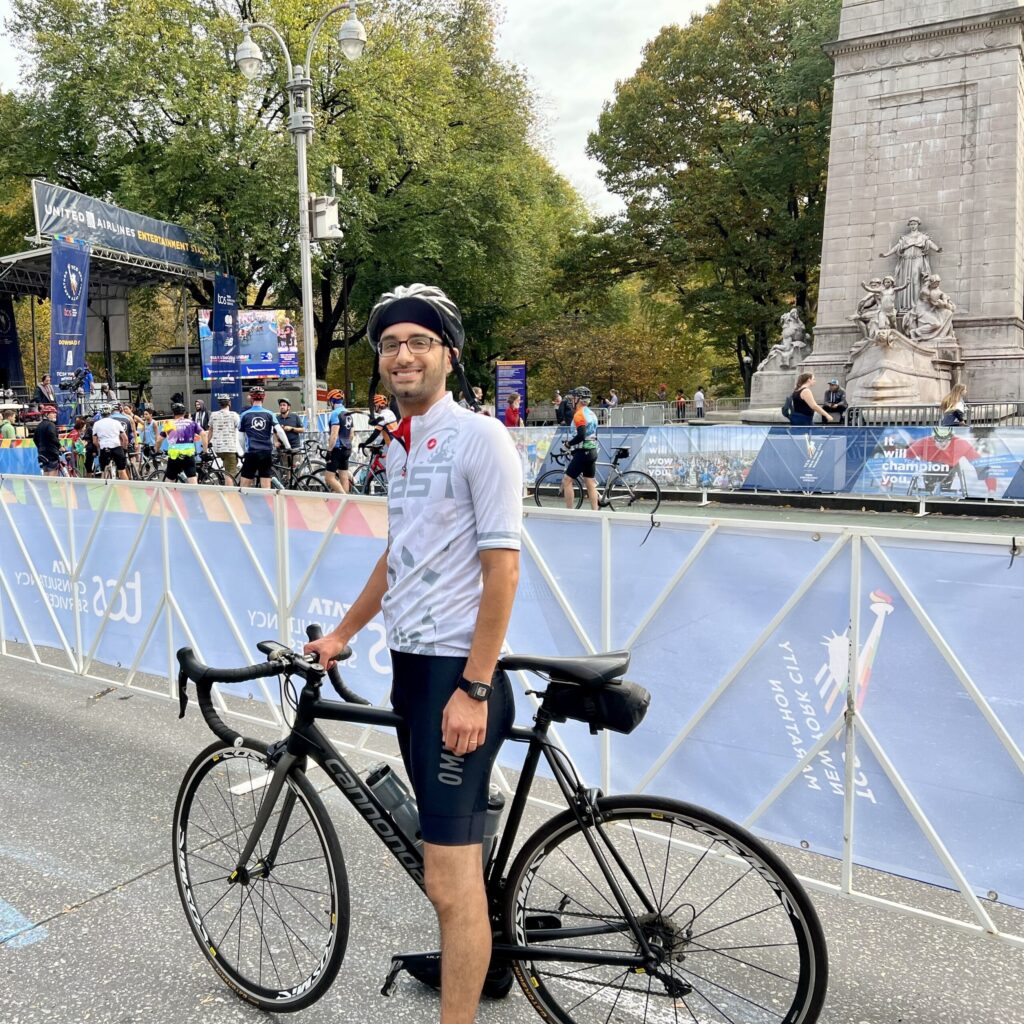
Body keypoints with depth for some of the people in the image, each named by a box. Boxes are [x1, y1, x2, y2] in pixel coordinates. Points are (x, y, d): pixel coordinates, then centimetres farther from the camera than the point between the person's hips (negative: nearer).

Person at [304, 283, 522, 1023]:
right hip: (409, 662, 8)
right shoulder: (400, 447, 12)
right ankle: (481, 957, 43)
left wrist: (474, 689, -20)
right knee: (453, 848, 22)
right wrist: (342, 634, 26)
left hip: (458, 671, -8)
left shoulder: (480, 438, -13)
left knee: (449, 877, -5)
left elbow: (502, 572, -17)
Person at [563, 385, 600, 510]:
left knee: (566, 481, -3)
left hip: (582, 452, -9)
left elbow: (581, 436, -24)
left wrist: (569, 443, -10)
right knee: (590, 483, 10)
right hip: (592, 451, 9)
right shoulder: (591, 413, 14)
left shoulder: (579, 414, -14)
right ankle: (595, 512, 10)